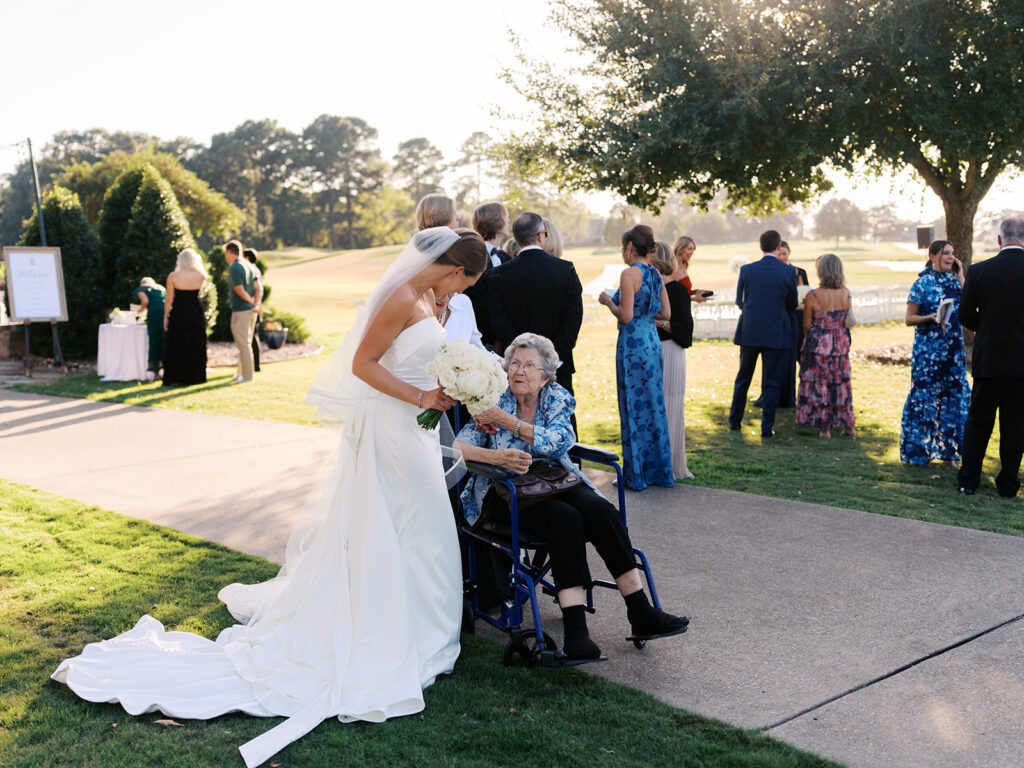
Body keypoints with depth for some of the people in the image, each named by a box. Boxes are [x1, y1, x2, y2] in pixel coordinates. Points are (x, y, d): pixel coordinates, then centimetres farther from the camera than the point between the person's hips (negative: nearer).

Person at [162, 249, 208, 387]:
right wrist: (197, 265, 12)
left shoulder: (172, 277, -7)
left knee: (176, 346, 6)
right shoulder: (200, 276, -4)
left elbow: (169, 299, -5)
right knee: (196, 346, 10)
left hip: (178, 315, -1)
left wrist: (165, 317, 4)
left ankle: (174, 378, 5)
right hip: (196, 314, 1)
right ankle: (194, 377, 12)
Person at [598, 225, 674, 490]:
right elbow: (666, 313, 12)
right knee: (653, 405, 13)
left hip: (633, 344, -8)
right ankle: (658, 470, 21)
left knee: (634, 407, 0)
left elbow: (626, 316, -19)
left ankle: (636, 475, 8)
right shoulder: (655, 274, 9)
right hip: (653, 342, 8)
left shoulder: (630, 273, -14)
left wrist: (608, 301, -3)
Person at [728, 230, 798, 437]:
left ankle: (735, 420, 25)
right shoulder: (788, 272, -8)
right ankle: (767, 427, 7)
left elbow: (739, 301, 5)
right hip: (775, 334, -2)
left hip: (749, 332, 2)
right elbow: (792, 305, 3)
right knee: (772, 383, 6)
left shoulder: (746, 270, -5)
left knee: (742, 379, 17)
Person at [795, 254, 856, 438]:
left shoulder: (813, 296, -14)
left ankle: (824, 428, 8)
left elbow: (807, 326, -9)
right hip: (840, 343, 4)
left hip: (819, 343, -4)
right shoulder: (845, 294, -2)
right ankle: (849, 425, 21)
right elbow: (847, 322, 4)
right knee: (841, 382, 15)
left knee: (819, 383, 6)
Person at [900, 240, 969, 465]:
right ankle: (916, 451, 8)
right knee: (923, 396, -2)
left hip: (953, 350, 6)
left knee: (954, 395, 6)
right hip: (928, 351, -6)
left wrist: (960, 278, 3)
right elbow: (909, 318, -5)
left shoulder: (953, 280, 11)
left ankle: (945, 449, 17)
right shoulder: (923, 283, -6)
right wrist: (931, 318, -23)